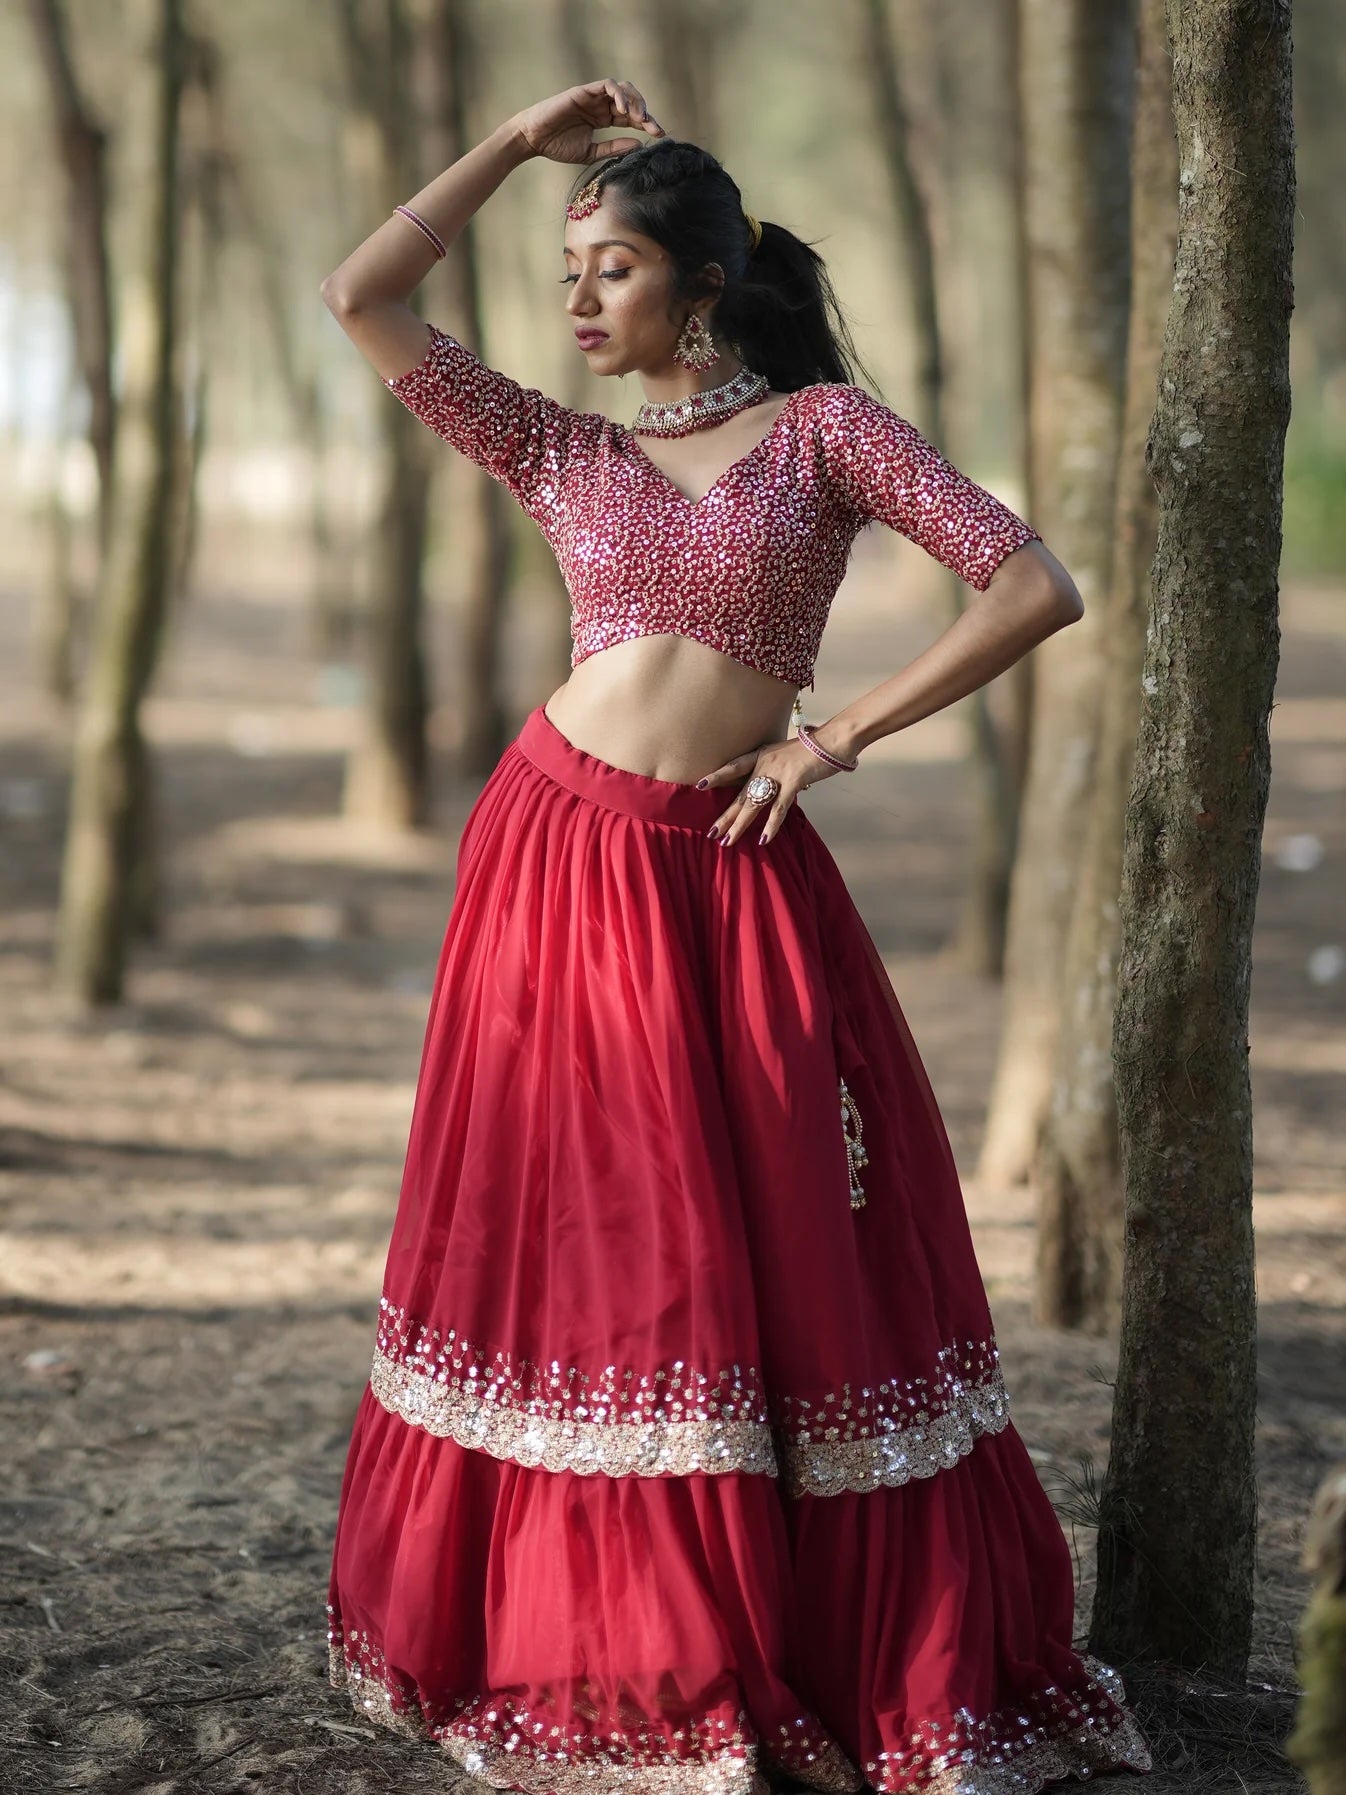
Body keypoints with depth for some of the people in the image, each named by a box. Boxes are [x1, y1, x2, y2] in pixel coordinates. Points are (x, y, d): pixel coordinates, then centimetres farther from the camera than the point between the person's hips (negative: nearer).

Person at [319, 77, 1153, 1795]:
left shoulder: (825, 425, 1)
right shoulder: (563, 454, 9)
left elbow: (1035, 585, -7)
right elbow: (361, 297, 7)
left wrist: (838, 736, -7)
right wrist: (521, 141, 8)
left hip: (732, 883, -2)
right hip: (557, 862, 3)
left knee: (791, 1262, 1)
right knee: (571, 1253, 5)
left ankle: (901, 1657, 13)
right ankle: (598, 1651, 19)